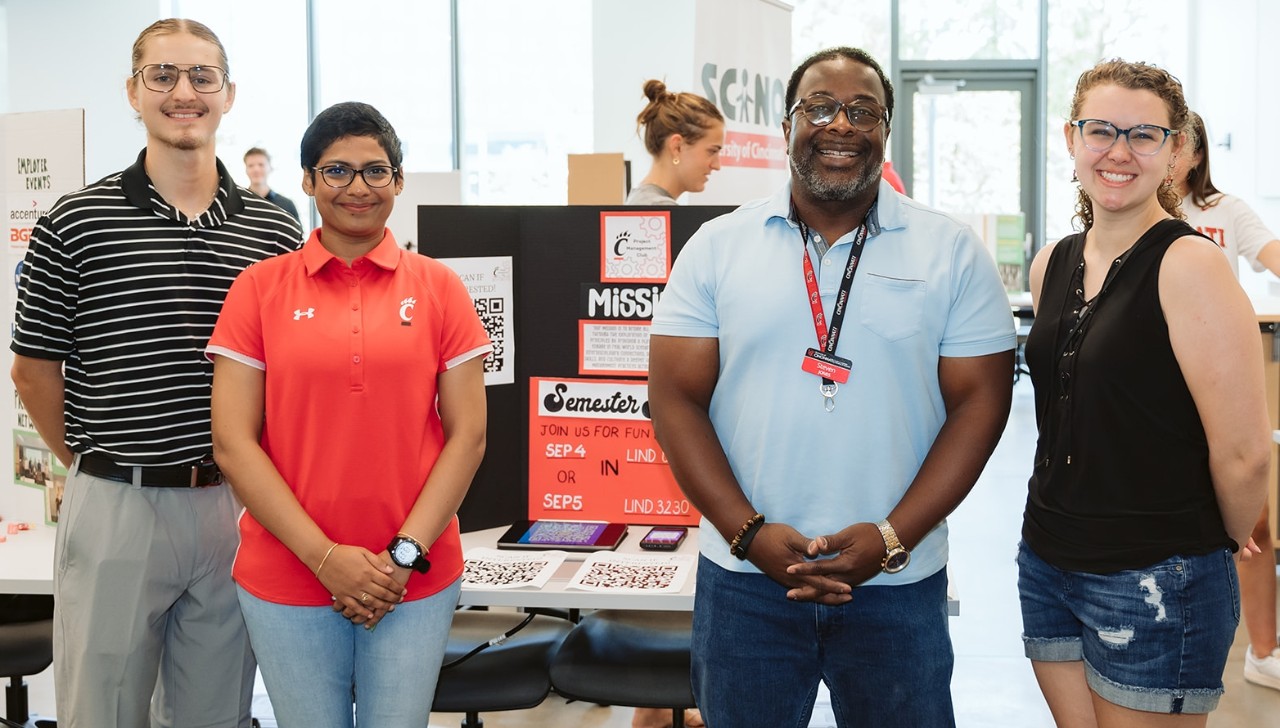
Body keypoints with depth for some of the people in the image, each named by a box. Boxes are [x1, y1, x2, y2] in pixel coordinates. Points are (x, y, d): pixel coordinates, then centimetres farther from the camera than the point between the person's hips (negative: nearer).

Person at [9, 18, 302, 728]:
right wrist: (95, 466, 6)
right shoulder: (74, 222, -2)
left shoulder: (275, 231, 4)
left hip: (235, 505, 2)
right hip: (114, 508, -2)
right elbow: (34, 371, 3)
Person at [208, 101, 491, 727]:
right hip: (287, 577, 0)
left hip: (418, 581, 0)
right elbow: (232, 442, -4)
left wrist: (405, 554, -9)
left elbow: (468, 436, 0)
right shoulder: (260, 288, 0)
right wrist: (325, 556, -11)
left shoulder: (439, 287, 2)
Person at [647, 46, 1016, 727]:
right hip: (743, 578, 1)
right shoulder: (717, 247, 2)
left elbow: (979, 399, -2)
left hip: (898, 583, 0)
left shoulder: (953, 252, 1)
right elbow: (676, 397, -1)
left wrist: (893, 537, -12)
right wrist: (750, 534, -11)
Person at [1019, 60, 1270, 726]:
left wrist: (1217, 544, -3)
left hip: (1156, 584, -6)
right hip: (1048, 559, 7)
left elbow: (1244, 453, -17)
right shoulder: (1052, 266, 7)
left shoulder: (1188, 266, -15)